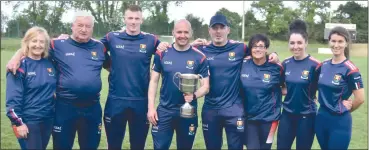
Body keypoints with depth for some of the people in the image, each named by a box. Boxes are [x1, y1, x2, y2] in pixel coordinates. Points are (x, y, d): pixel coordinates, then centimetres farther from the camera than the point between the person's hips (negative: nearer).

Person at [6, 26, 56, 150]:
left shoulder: (50, 64, 5)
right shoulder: (20, 66, -11)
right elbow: (13, 97, -13)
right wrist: (18, 123, -15)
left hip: (48, 119, 5)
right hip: (28, 121, -5)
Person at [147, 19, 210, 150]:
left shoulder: (199, 57, -5)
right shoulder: (162, 53, -3)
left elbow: (205, 86, -3)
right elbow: (154, 81, 2)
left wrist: (194, 95, -24)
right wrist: (151, 107, -5)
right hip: (164, 110, 0)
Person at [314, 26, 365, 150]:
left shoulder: (350, 69, -15)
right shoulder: (323, 65, 3)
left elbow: (360, 99, -15)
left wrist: (345, 110, -1)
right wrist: (324, 104, 6)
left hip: (340, 122, -6)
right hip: (321, 118, 6)